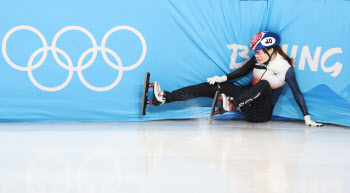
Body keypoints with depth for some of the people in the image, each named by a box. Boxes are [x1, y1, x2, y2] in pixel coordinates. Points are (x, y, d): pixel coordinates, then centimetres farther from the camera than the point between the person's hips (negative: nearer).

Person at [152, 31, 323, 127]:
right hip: (247, 99, 6)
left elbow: (297, 93, -12)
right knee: (212, 86, -10)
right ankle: (165, 97, -21)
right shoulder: (258, 59, 2)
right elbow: (243, 71, 14)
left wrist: (307, 118, -16)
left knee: (264, 84, -34)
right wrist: (223, 78, 1)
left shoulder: (285, 68, -13)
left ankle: (230, 105, -52)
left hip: (261, 113, -5)